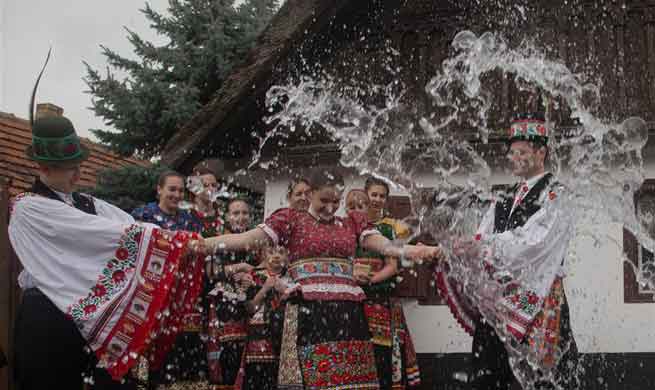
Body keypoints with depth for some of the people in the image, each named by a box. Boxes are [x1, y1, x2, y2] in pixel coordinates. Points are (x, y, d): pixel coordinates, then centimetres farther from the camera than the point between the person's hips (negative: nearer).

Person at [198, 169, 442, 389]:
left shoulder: (353, 222, 17)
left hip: (348, 314, 3)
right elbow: (247, 239, -2)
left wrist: (420, 251, -13)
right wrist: (202, 244, -15)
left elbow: (386, 246, 5)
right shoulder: (292, 219, 8)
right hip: (307, 313, -3)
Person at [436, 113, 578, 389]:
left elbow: (530, 241, -17)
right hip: (496, 299, 6)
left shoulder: (554, 196, -3)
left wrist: (480, 247, -20)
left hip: (535, 300, -6)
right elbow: (481, 241, 10)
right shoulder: (505, 201, 17)